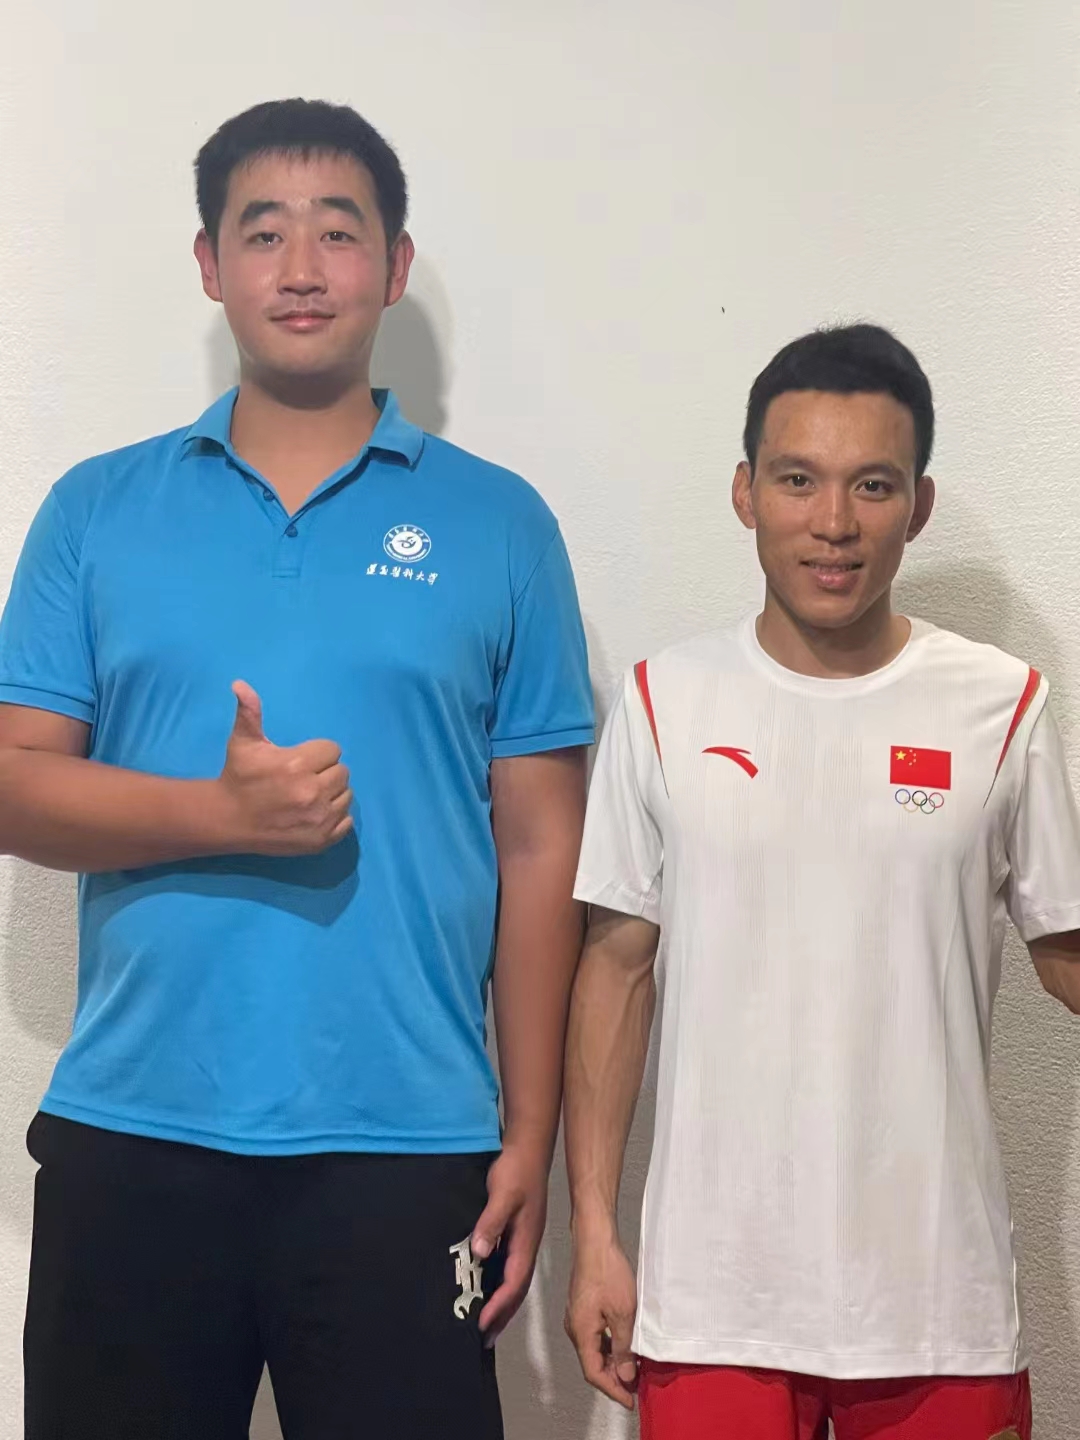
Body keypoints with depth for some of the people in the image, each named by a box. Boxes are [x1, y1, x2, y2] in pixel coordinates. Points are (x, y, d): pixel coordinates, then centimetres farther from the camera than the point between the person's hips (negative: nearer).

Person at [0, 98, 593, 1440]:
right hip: (133, 1137, 1)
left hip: (405, 1144, -1)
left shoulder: (496, 522, 5)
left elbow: (537, 850, 4)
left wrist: (530, 1139, 1)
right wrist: (223, 814, -15)